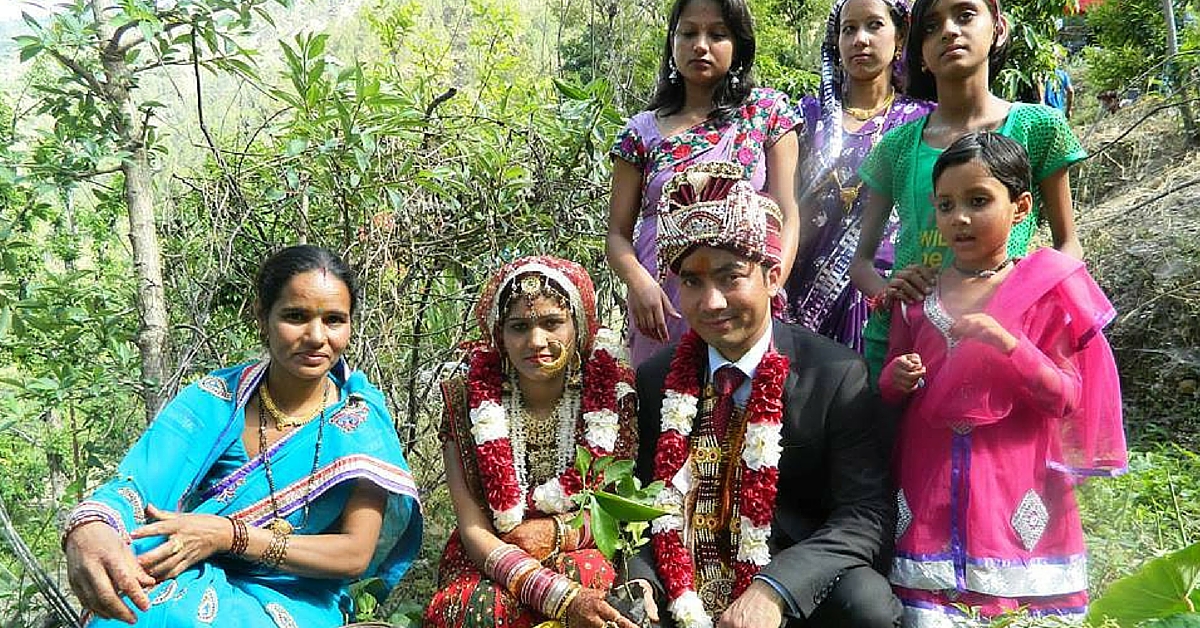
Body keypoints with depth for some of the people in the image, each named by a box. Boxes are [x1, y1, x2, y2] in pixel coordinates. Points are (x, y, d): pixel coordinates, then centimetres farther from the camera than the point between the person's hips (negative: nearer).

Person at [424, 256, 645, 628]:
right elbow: (473, 531, -9)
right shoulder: (467, 402, -4)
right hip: (487, 569, 0)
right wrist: (562, 596, -24)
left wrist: (559, 531, -15)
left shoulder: (613, 394, -3)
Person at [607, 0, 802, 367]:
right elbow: (618, 234, 6)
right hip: (662, 311, 1)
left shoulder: (767, 112, 5)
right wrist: (638, 281, -15)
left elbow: (787, 217, -1)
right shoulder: (641, 132, 7)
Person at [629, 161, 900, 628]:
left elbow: (867, 515, -14)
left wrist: (773, 590, -29)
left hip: (795, 577, -1)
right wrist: (639, 583, -15)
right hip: (682, 585, 1)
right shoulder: (655, 379, 1)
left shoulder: (838, 376, -10)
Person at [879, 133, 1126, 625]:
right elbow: (890, 384, 14)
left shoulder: (1046, 290, -3)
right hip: (932, 485, 2)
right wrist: (898, 379, -8)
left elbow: (1066, 398, -6)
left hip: (1013, 485, -2)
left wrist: (1004, 342, -19)